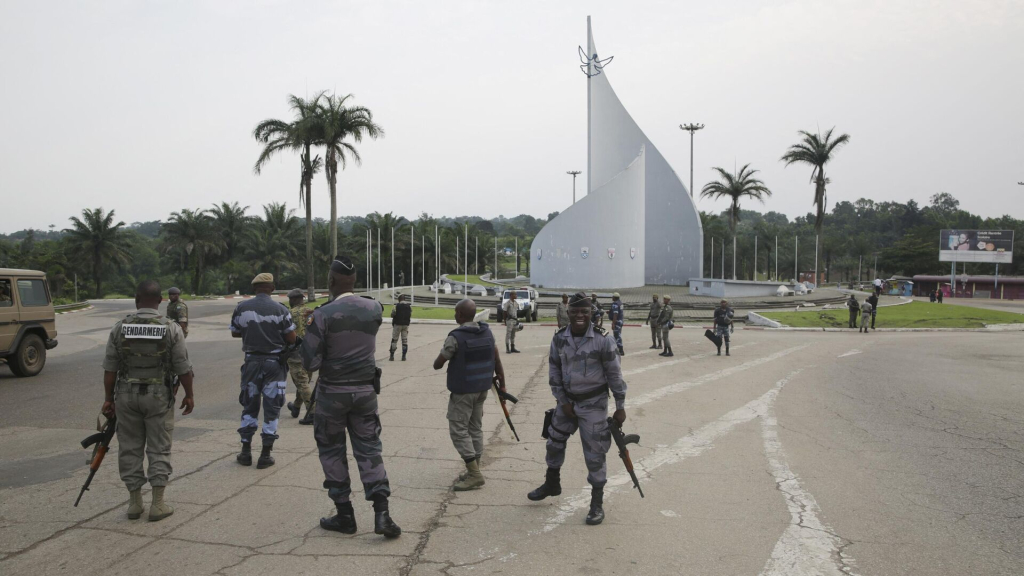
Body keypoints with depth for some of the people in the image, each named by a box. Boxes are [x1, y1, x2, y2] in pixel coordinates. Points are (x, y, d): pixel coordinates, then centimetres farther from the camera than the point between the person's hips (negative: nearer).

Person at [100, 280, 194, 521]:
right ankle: (158, 504, 7)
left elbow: (110, 368, 0)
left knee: (129, 448, 11)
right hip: (159, 395, -2)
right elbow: (183, 368, -6)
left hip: (127, 394, 2)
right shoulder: (171, 329, -8)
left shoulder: (120, 328, -3)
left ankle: (134, 502, 17)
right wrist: (189, 395, 6)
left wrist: (108, 398, 8)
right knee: (159, 449, 5)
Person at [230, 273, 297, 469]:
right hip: (274, 362, -2)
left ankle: (246, 452, 20)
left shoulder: (241, 308, -4)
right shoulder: (280, 310, -10)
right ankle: (265, 455, 9)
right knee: (271, 408, 6)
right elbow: (291, 338, -7)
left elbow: (234, 333, 7)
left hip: (252, 361, 2)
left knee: (249, 405, 16)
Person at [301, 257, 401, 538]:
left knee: (331, 451, 12)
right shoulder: (374, 309, -3)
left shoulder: (321, 316, -15)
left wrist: (308, 333, 2)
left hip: (332, 392, -3)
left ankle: (344, 515, 17)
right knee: (369, 449, 9)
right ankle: (381, 512, -2)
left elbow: (310, 363, -14)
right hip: (366, 389, 3)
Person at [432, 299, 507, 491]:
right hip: (482, 389, 7)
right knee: (475, 428, 15)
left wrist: (439, 361, 12)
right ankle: (474, 471, 21)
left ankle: (474, 474, -5)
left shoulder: (455, 337, -18)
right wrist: (501, 382, 14)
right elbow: (497, 359, 6)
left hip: (462, 391, -7)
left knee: (459, 430, -1)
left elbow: (437, 365, -11)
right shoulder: (487, 332, 1)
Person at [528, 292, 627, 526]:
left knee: (594, 453, -1)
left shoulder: (602, 340, -16)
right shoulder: (559, 339, -4)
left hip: (594, 404, -5)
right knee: (554, 442, 18)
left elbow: (614, 375, -9)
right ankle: (552, 483, 43)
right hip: (567, 400, 5)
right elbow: (554, 372, 3)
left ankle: (597, 503, 14)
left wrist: (620, 407, -6)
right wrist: (563, 402, -3)